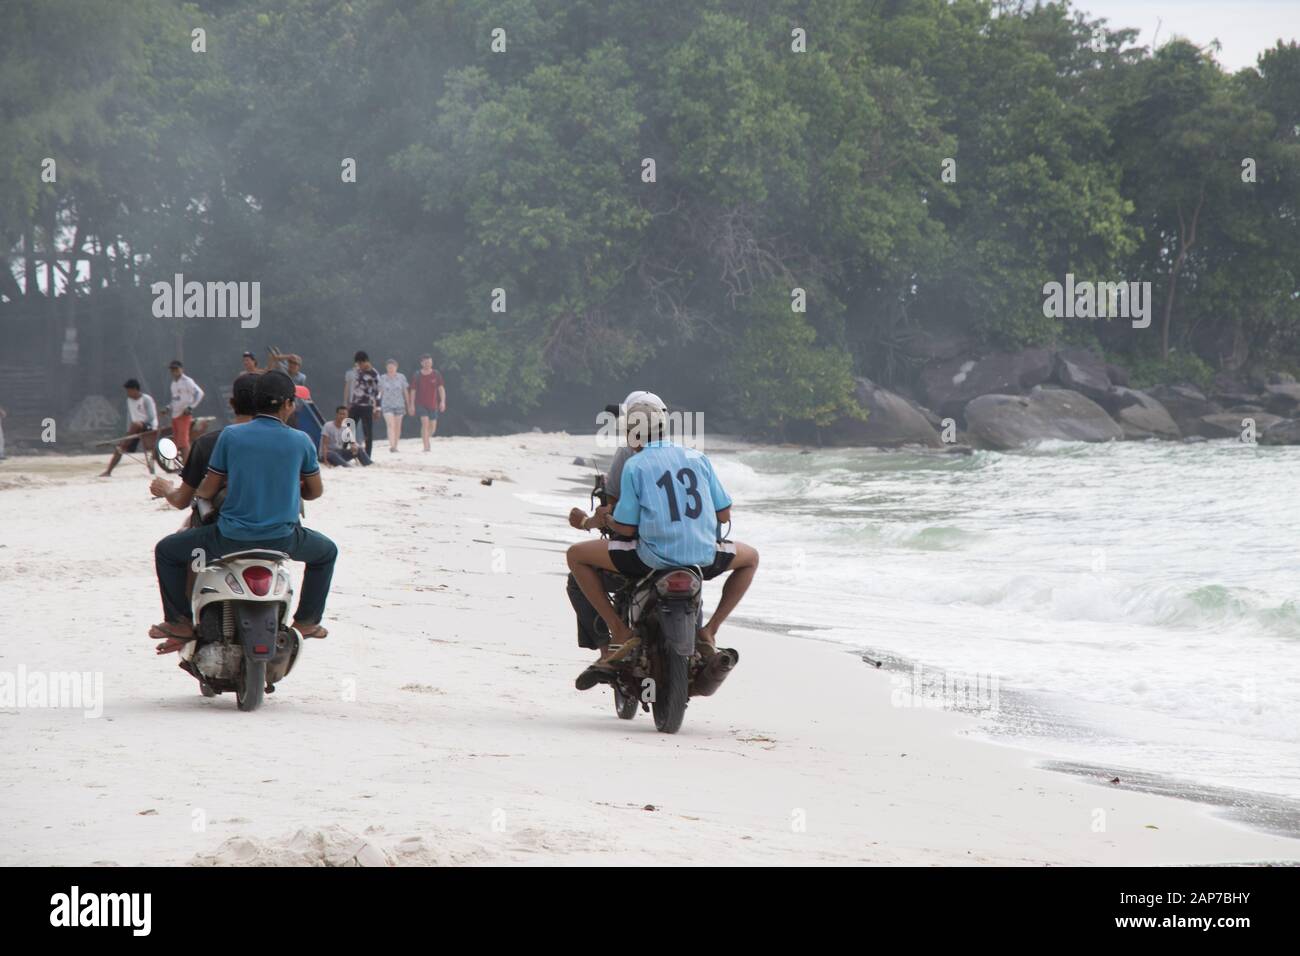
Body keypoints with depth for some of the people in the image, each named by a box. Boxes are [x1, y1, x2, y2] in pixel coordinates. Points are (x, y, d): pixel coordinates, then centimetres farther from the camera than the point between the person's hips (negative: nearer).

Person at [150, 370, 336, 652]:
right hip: (282, 540, 1)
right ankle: (307, 620, 31)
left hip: (231, 538, -1)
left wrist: (197, 492, 24)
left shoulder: (231, 435, -5)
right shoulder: (301, 441, -2)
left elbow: (207, 490, 0)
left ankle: (179, 623, 16)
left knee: (167, 551, 21)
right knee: (326, 551, 33)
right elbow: (316, 491, 12)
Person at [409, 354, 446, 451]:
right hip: (421, 404, -3)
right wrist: (412, 405, -3)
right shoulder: (417, 375, -3)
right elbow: (413, 391, 1)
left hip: (433, 405, 3)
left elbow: (441, 388, -6)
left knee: (432, 428, 9)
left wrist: (442, 401, -20)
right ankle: (426, 446, -21)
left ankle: (426, 439, 40)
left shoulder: (436, 374, 0)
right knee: (425, 422, -21)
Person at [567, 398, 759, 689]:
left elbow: (627, 527, -4)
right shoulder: (698, 458, 11)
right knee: (750, 558, 35)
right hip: (704, 557, 3)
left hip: (655, 556, -3)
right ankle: (709, 631, 20)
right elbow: (724, 514, 12)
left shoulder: (634, 465, 0)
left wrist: (603, 519, 19)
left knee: (577, 555, 14)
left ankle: (620, 632, 5)